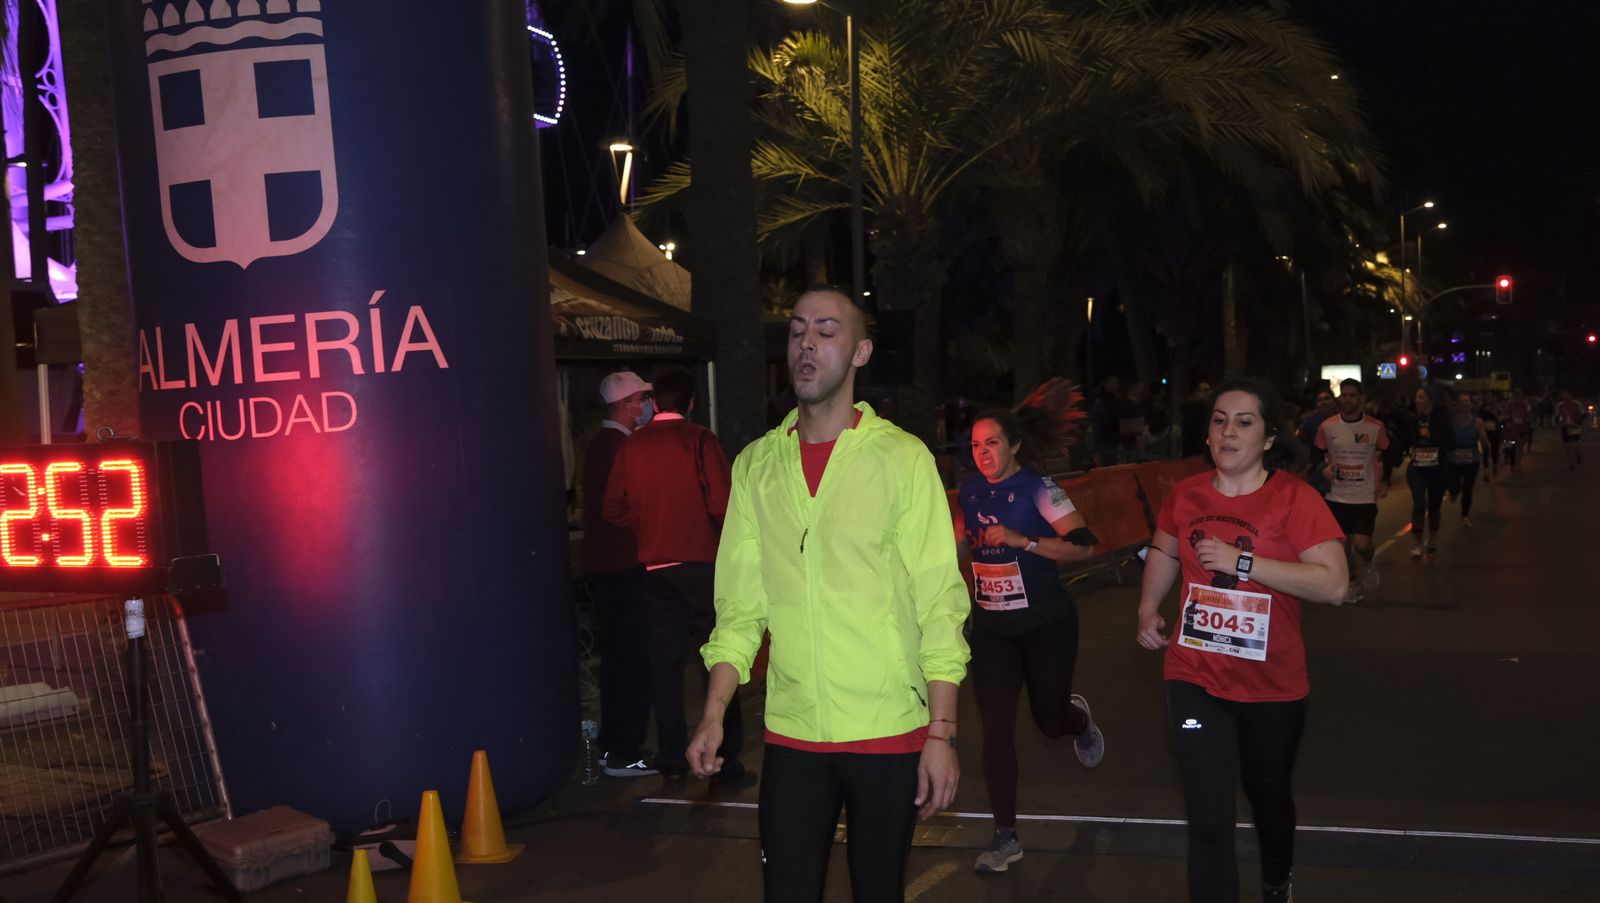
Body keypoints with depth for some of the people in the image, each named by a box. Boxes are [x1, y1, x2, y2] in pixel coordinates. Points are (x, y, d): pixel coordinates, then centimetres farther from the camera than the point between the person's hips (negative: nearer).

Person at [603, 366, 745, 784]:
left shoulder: (631, 445, 2)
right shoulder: (699, 440, -9)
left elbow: (615, 509, 5)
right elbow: (722, 503, -14)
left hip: (655, 567, 4)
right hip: (701, 562, -3)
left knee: (665, 663, 10)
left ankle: (672, 759, 15)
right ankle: (726, 760, 5)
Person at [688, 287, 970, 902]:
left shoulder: (903, 458, -4)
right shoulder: (756, 465, 6)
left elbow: (939, 605, -6)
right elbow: (740, 607, 8)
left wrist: (942, 733, -11)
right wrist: (714, 714, -1)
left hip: (889, 734, -2)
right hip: (791, 734, 2)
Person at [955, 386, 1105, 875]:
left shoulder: (1038, 488, -14)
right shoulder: (971, 491, 2)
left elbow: (1084, 545, -22)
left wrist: (1022, 541, -29)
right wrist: (957, 536, 2)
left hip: (1045, 626, -4)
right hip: (991, 628, 4)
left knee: (1050, 721, 9)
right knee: (996, 729, -4)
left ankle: (1080, 717, 49)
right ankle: (1005, 836, 6)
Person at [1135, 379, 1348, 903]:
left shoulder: (1294, 497, -15)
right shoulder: (1184, 495, -3)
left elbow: (1334, 584, -25)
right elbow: (1164, 552, 19)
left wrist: (1243, 562, -28)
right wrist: (1148, 609, 5)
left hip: (1273, 685, -1)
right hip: (1196, 679, 1)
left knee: (1268, 798, 25)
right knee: (1209, 822, -5)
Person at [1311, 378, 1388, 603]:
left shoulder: (1376, 427, -5)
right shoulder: (1326, 427, -3)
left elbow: (1386, 456, 9)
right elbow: (1316, 455, 8)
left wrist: (1384, 482, -1)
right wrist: (1323, 469, -12)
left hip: (1365, 497, -2)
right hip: (1336, 496, 2)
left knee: (1361, 544, -13)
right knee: (1342, 543, 9)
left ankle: (1367, 564, 22)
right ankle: (1353, 581, 33)